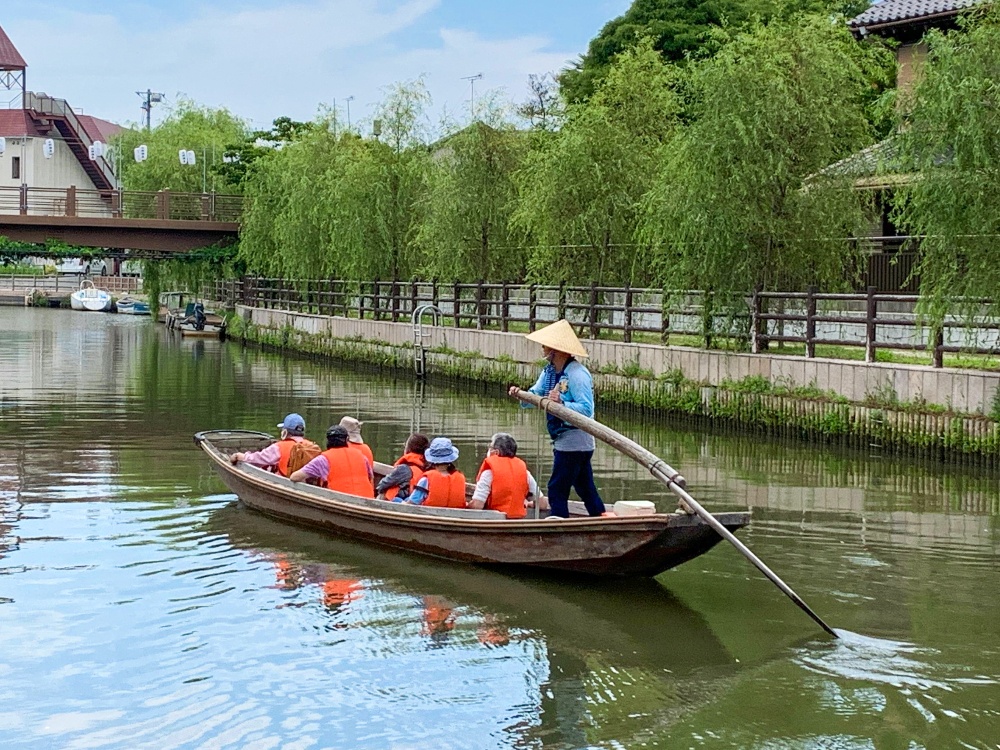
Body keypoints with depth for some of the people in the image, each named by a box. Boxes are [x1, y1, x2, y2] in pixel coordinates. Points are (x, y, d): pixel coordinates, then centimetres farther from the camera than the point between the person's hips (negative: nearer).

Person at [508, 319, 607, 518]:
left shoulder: (577, 374, -20)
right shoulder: (549, 371, 11)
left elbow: (587, 409, -25)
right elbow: (535, 394, 5)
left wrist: (562, 403, -37)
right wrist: (520, 394, -15)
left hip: (574, 440, -10)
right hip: (563, 440, 10)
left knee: (557, 489, -8)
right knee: (586, 489, 15)